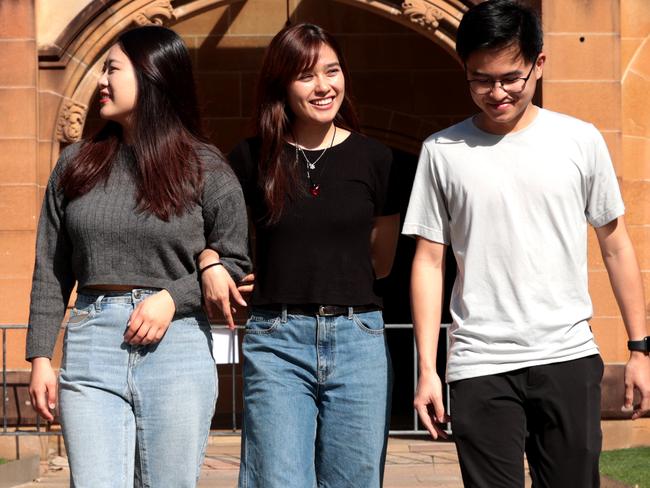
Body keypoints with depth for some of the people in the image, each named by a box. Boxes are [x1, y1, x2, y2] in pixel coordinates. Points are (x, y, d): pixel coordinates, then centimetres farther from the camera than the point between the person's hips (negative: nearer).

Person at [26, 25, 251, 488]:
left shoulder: (205, 169, 3)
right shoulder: (77, 164, 10)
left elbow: (235, 262, 6)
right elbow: (51, 271, 11)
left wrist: (172, 298, -10)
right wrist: (41, 355, 5)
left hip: (177, 346, -2)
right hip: (91, 345, 2)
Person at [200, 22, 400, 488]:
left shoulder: (373, 158, 5)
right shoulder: (251, 158, 3)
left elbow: (382, 261, 14)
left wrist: (309, 271, 6)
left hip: (357, 338, 1)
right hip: (277, 340, -1)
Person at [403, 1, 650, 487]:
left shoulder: (580, 140, 3)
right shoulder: (443, 151, 3)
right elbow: (430, 261, 5)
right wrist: (427, 368, 0)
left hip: (569, 358, 1)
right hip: (480, 367, 0)